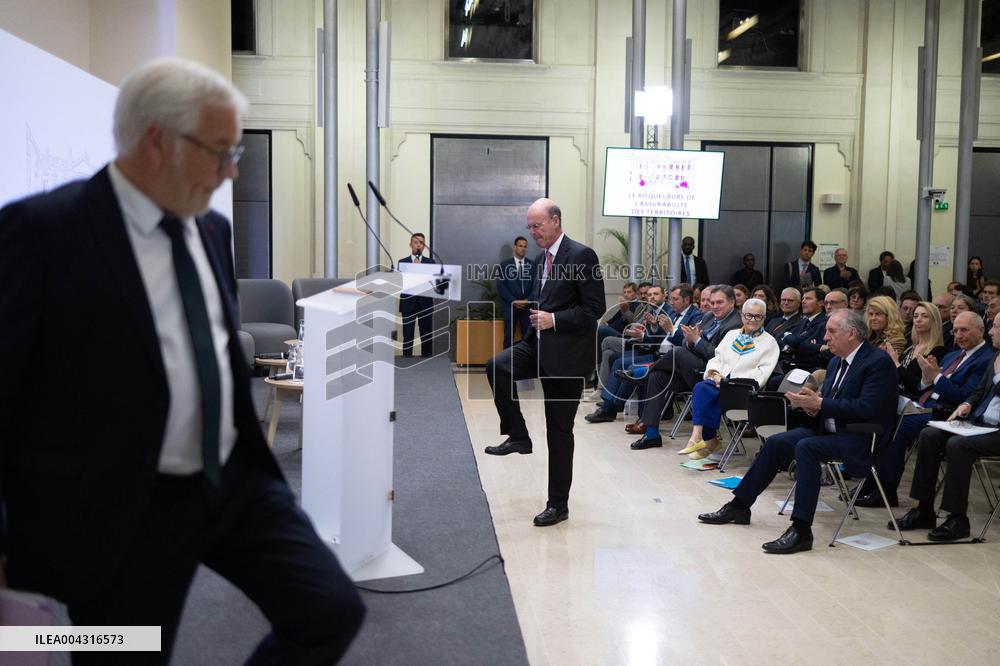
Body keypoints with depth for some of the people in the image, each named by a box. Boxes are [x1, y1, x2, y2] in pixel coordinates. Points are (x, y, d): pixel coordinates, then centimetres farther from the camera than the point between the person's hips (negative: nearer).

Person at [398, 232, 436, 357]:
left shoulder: (430, 262, 9)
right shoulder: (402, 262, 7)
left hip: (425, 304, 1)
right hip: (408, 303, -1)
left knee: (427, 337, 2)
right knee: (407, 337, -2)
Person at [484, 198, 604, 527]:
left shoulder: (582, 256, -13)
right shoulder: (541, 258, 12)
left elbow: (595, 308, -16)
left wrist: (554, 320, -22)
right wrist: (536, 316, 6)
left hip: (567, 352, -7)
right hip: (539, 343, 7)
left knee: (559, 431, 0)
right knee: (497, 367, -20)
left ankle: (558, 504, 13)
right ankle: (518, 436, -3)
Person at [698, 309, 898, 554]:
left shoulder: (879, 362, -13)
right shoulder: (836, 362, 15)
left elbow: (867, 408, -24)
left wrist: (820, 403, -22)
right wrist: (811, 405, -6)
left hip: (859, 438, -9)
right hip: (829, 429, 9)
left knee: (805, 447, -31)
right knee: (775, 443, -4)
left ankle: (801, 529, -30)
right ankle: (739, 506, 6)